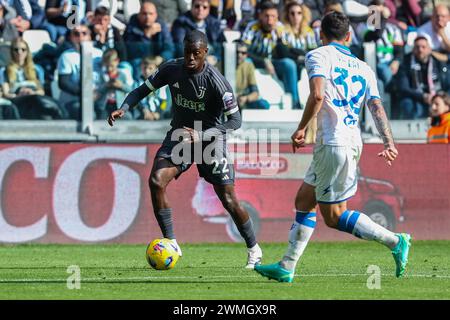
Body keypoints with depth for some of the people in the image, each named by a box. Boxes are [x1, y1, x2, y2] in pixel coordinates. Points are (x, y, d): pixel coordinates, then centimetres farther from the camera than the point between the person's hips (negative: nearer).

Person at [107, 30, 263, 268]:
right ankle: (170, 242, -9)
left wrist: (200, 136, -31)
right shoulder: (171, 69, -10)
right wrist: (123, 109, -16)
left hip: (210, 138, -4)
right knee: (156, 181, -20)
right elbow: (143, 89, 3)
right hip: (179, 134, 4)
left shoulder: (215, 81, -23)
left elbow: (235, 120, -20)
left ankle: (254, 250, 18)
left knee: (228, 199, -4)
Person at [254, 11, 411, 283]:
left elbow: (317, 95, -19)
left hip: (333, 144, -8)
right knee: (304, 201, 14)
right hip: (352, 141, 8)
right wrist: (389, 142, -3)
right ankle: (286, 268, 13)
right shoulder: (363, 68, 17)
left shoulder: (318, 56, -2)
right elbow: (377, 108, 5)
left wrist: (301, 129, -8)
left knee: (333, 216, -1)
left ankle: (396, 242, -5)